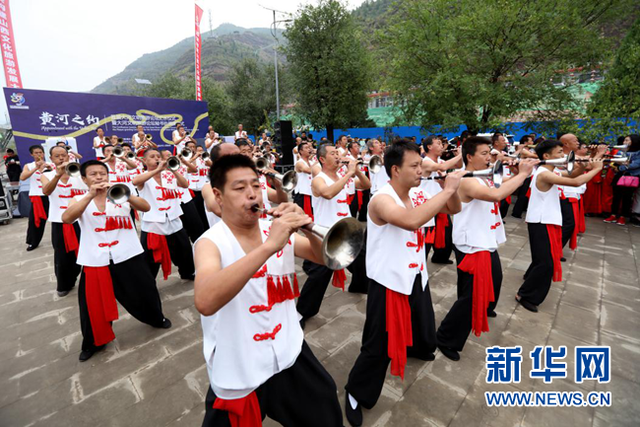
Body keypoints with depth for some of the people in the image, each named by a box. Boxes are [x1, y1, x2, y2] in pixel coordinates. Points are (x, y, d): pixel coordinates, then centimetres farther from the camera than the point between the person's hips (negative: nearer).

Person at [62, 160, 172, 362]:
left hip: (128, 256, 0)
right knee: (93, 303, 10)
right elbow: (66, 219, -19)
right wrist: (91, 195, -28)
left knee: (144, 291, 12)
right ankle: (94, 342, 35)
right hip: (95, 260, 0)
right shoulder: (79, 200, 2)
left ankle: (156, 318, 41)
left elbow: (146, 208, -15)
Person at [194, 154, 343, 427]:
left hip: (290, 355, 5)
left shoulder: (278, 230, -4)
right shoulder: (210, 242, -18)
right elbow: (205, 302, -37)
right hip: (239, 374, -4)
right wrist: (269, 245, -43)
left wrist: (307, 229, -25)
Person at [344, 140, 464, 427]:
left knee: (425, 330, 30)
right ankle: (356, 394, 27)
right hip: (389, 284, -8)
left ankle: (418, 349, 64)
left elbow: (454, 210, 9)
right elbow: (411, 221, -42)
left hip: (416, 277, 8)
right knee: (378, 346, 2)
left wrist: (454, 189, -11)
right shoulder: (382, 200, -24)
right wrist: (447, 189, -32)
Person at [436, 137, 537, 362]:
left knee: (495, 279, 31)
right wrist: (523, 174, -25)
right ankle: (446, 339, 7)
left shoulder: (485, 178, 9)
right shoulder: (466, 181, -23)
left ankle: (486, 309, 60)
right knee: (471, 296, -7)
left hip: (488, 243, 10)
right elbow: (496, 195, -37)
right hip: (472, 247, -10)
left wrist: (518, 173, -2)